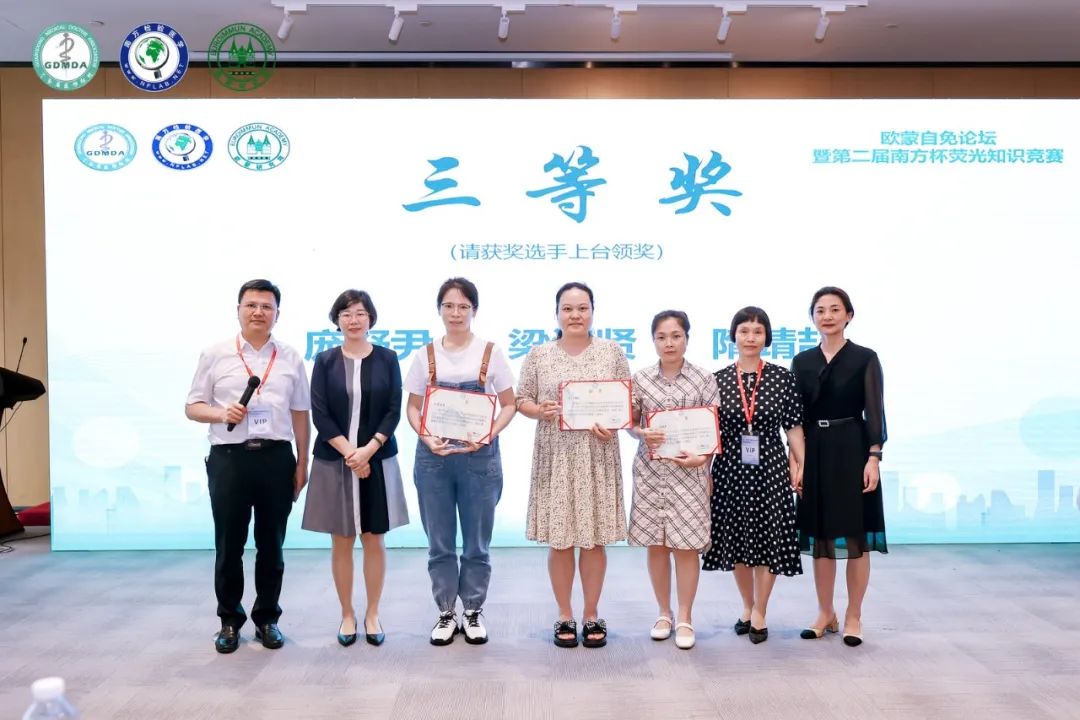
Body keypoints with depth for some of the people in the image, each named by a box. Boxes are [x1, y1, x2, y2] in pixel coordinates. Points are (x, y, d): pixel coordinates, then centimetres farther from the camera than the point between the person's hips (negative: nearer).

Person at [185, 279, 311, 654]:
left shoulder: (290, 358, 7)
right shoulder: (214, 355, 4)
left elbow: (300, 414, 8)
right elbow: (193, 407, 5)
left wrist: (302, 463, 5)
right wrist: (222, 414, -15)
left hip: (277, 458, 1)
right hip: (229, 458, -1)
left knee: (271, 545, 9)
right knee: (229, 545, 7)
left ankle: (267, 618, 23)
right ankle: (229, 620, 21)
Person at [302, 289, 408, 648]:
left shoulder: (387, 359, 2)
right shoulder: (325, 361, 2)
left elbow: (394, 411, -3)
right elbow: (319, 413, -5)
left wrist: (368, 449, -16)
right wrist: (349, 452, -14)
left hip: (378, 460, 0)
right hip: (334, 461, 0)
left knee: (374, 540, 6)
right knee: (341, 541, 6)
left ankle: (372, 614, 19)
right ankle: (347, 614, 19)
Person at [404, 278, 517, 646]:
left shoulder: (490, 353, 1)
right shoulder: (426, 356, 4)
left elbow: (509, 405, 2)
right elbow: (413, 408, 6)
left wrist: (488, 436, -15)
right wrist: (427, 438, -12)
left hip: (479, 456, -1)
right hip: (433, 455, 1)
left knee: (477, 542, 7)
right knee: (440, 543, 8)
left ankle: (473, 612, 22)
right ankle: (446, 613, 22)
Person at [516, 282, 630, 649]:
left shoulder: (612, 352, 4)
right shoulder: (539, 355, 4)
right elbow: (521, 400, 7)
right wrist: (539, 411, -14)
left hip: (598, 456, 0)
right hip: (555, 456, 0)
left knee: (595, 538, 5)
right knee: (559, 539, 3)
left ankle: (592, 615, 20)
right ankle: (565, 616, 19)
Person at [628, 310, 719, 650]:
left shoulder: (704, 379, -2)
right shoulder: (641, 379, 3)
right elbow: (630, 423, 7)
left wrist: (703, 459, -15)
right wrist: (643, 434, -14)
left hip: (689, 471, -2)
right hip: (650, 471, 2)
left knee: (686, 545, 0)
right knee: (656, 544, 8)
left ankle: (685, 618, 14)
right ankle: (664, 613, 24)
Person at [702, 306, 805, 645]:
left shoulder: (783, 377, -1)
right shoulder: (718, 379, 2)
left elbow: (794, 426, 1)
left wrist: (801, 464, -4)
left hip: (770, 468, -1)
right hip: (730, 469, 1)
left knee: (768, 539, 3)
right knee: (736, 540, 10)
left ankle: (759, 613, 16)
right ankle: (748, 606, 29)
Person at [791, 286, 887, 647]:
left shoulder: (865, 358, -1)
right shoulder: (802, 361, 8)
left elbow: (874, 411, -5)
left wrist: (873, 458, -14)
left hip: (852, 450, -3)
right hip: (814, 452, 3)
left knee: (856, 537, 1)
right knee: (819, 536, 9)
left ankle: (853, 617, 14)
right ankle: (825, 613, 21)